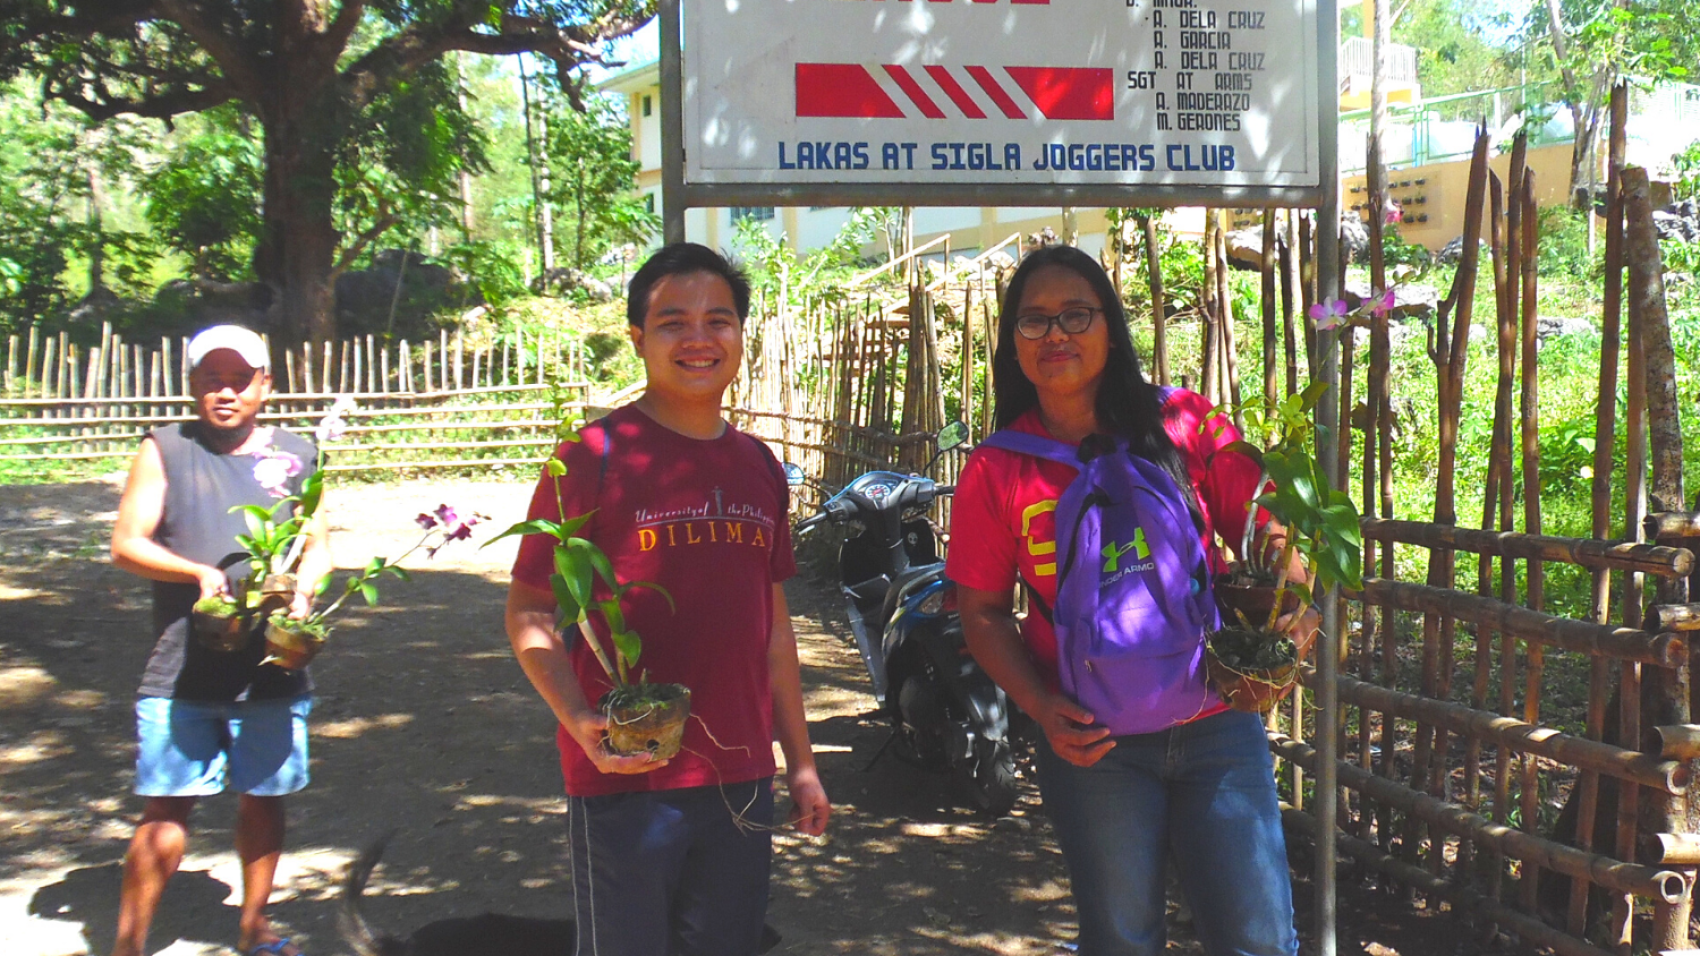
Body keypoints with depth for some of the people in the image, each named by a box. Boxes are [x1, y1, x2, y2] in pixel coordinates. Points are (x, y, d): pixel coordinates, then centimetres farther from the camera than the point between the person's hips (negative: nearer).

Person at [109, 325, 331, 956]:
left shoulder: (295, 455, 10)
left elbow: (317, 547, 12)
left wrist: (302, 590, -10)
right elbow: (127, 544, 0)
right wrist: (199, 573, -17)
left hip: (272, 664, 2)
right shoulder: (165, 450, 5)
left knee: (264, 800, 11)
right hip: (182, 667, -2)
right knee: (168, 808, -4)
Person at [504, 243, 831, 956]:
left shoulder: (758, 467, 9)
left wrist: (800, 761, 16)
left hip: (742, 782, 6)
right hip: (626, 782, -5)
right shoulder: (595, 457, -8)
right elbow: (529, 613, -9)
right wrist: (581, 723, -24)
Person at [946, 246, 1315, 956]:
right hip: (1093, 744, 0)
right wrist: (1042, 708, -11)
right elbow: (984, 612, 2)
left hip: (1216, 727, 1)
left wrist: (1285, 605, -17)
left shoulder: (1185, 424, -2)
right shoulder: (997, 469, -3)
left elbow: (1263, 531, 4)